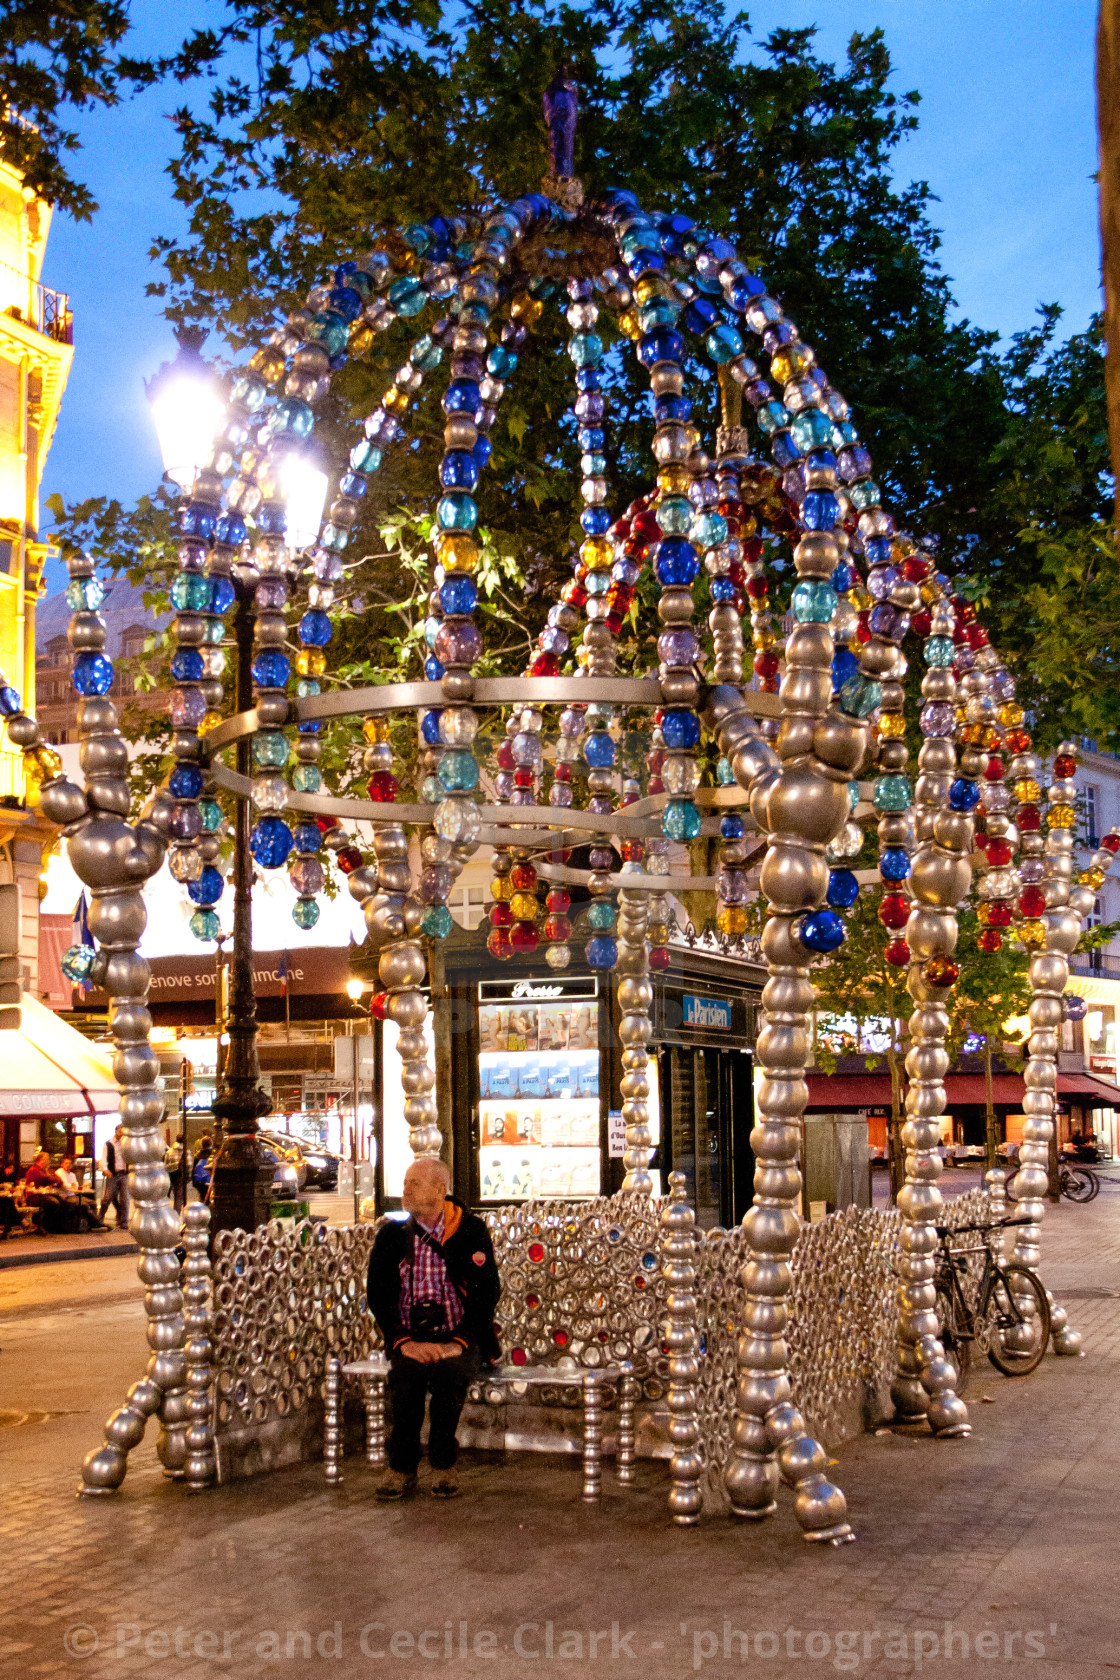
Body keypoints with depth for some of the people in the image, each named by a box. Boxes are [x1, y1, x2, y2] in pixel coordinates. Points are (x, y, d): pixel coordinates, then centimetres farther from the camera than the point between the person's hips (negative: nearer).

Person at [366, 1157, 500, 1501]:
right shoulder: (392, 1234, 7)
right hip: (410, 1339, 1)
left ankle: (443, 1465, -13)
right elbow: (377, 1295, 4)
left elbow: (488, 1293, -2)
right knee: (405, 1373, -30)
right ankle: (401, 1468, -13)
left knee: (450, 1372, -32)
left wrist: (459, 1343, -14)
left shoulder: (471, 1231, 2)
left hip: (459, 1339, -1)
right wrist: (403, 1342, -10)